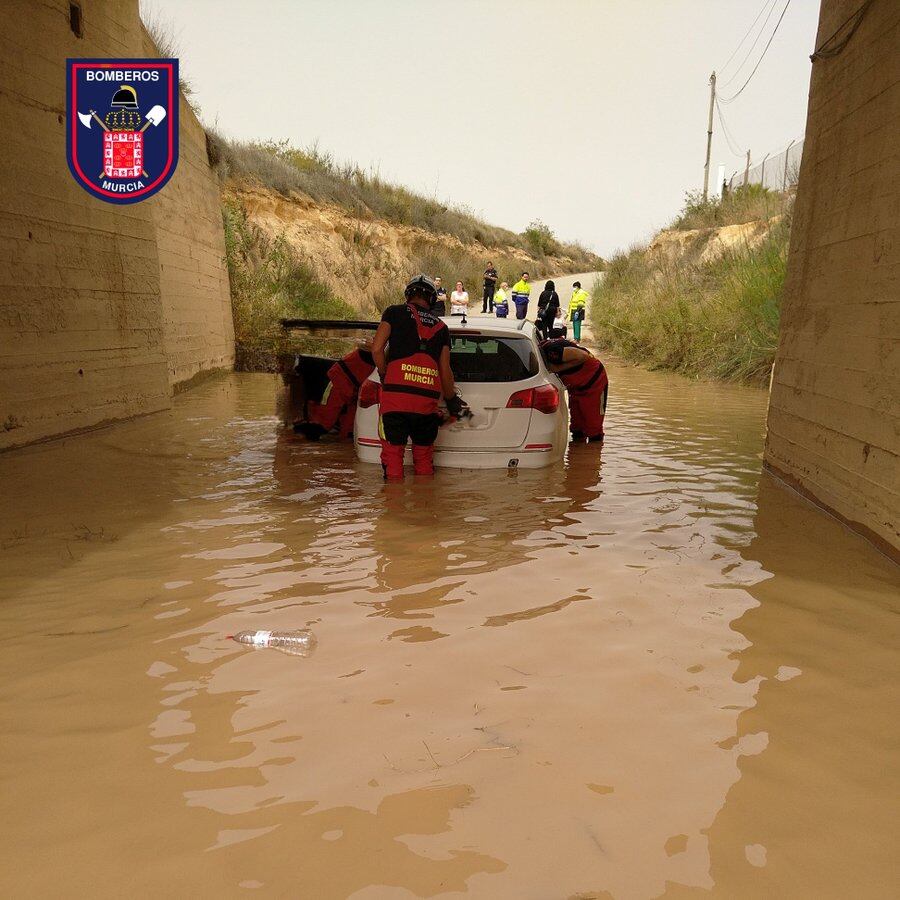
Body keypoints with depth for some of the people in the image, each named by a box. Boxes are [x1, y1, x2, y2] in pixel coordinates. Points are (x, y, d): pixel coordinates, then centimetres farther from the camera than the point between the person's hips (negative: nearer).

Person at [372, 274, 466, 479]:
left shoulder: (395, 312, 9)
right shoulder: (441, 327, 18)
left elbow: (377, 349, -2)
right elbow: (445, 371, 17)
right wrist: (452, 400, 30)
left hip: (396, 394, -3)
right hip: (428, 398, 3)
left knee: (393, 452, 1)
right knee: (424, 457, 14)